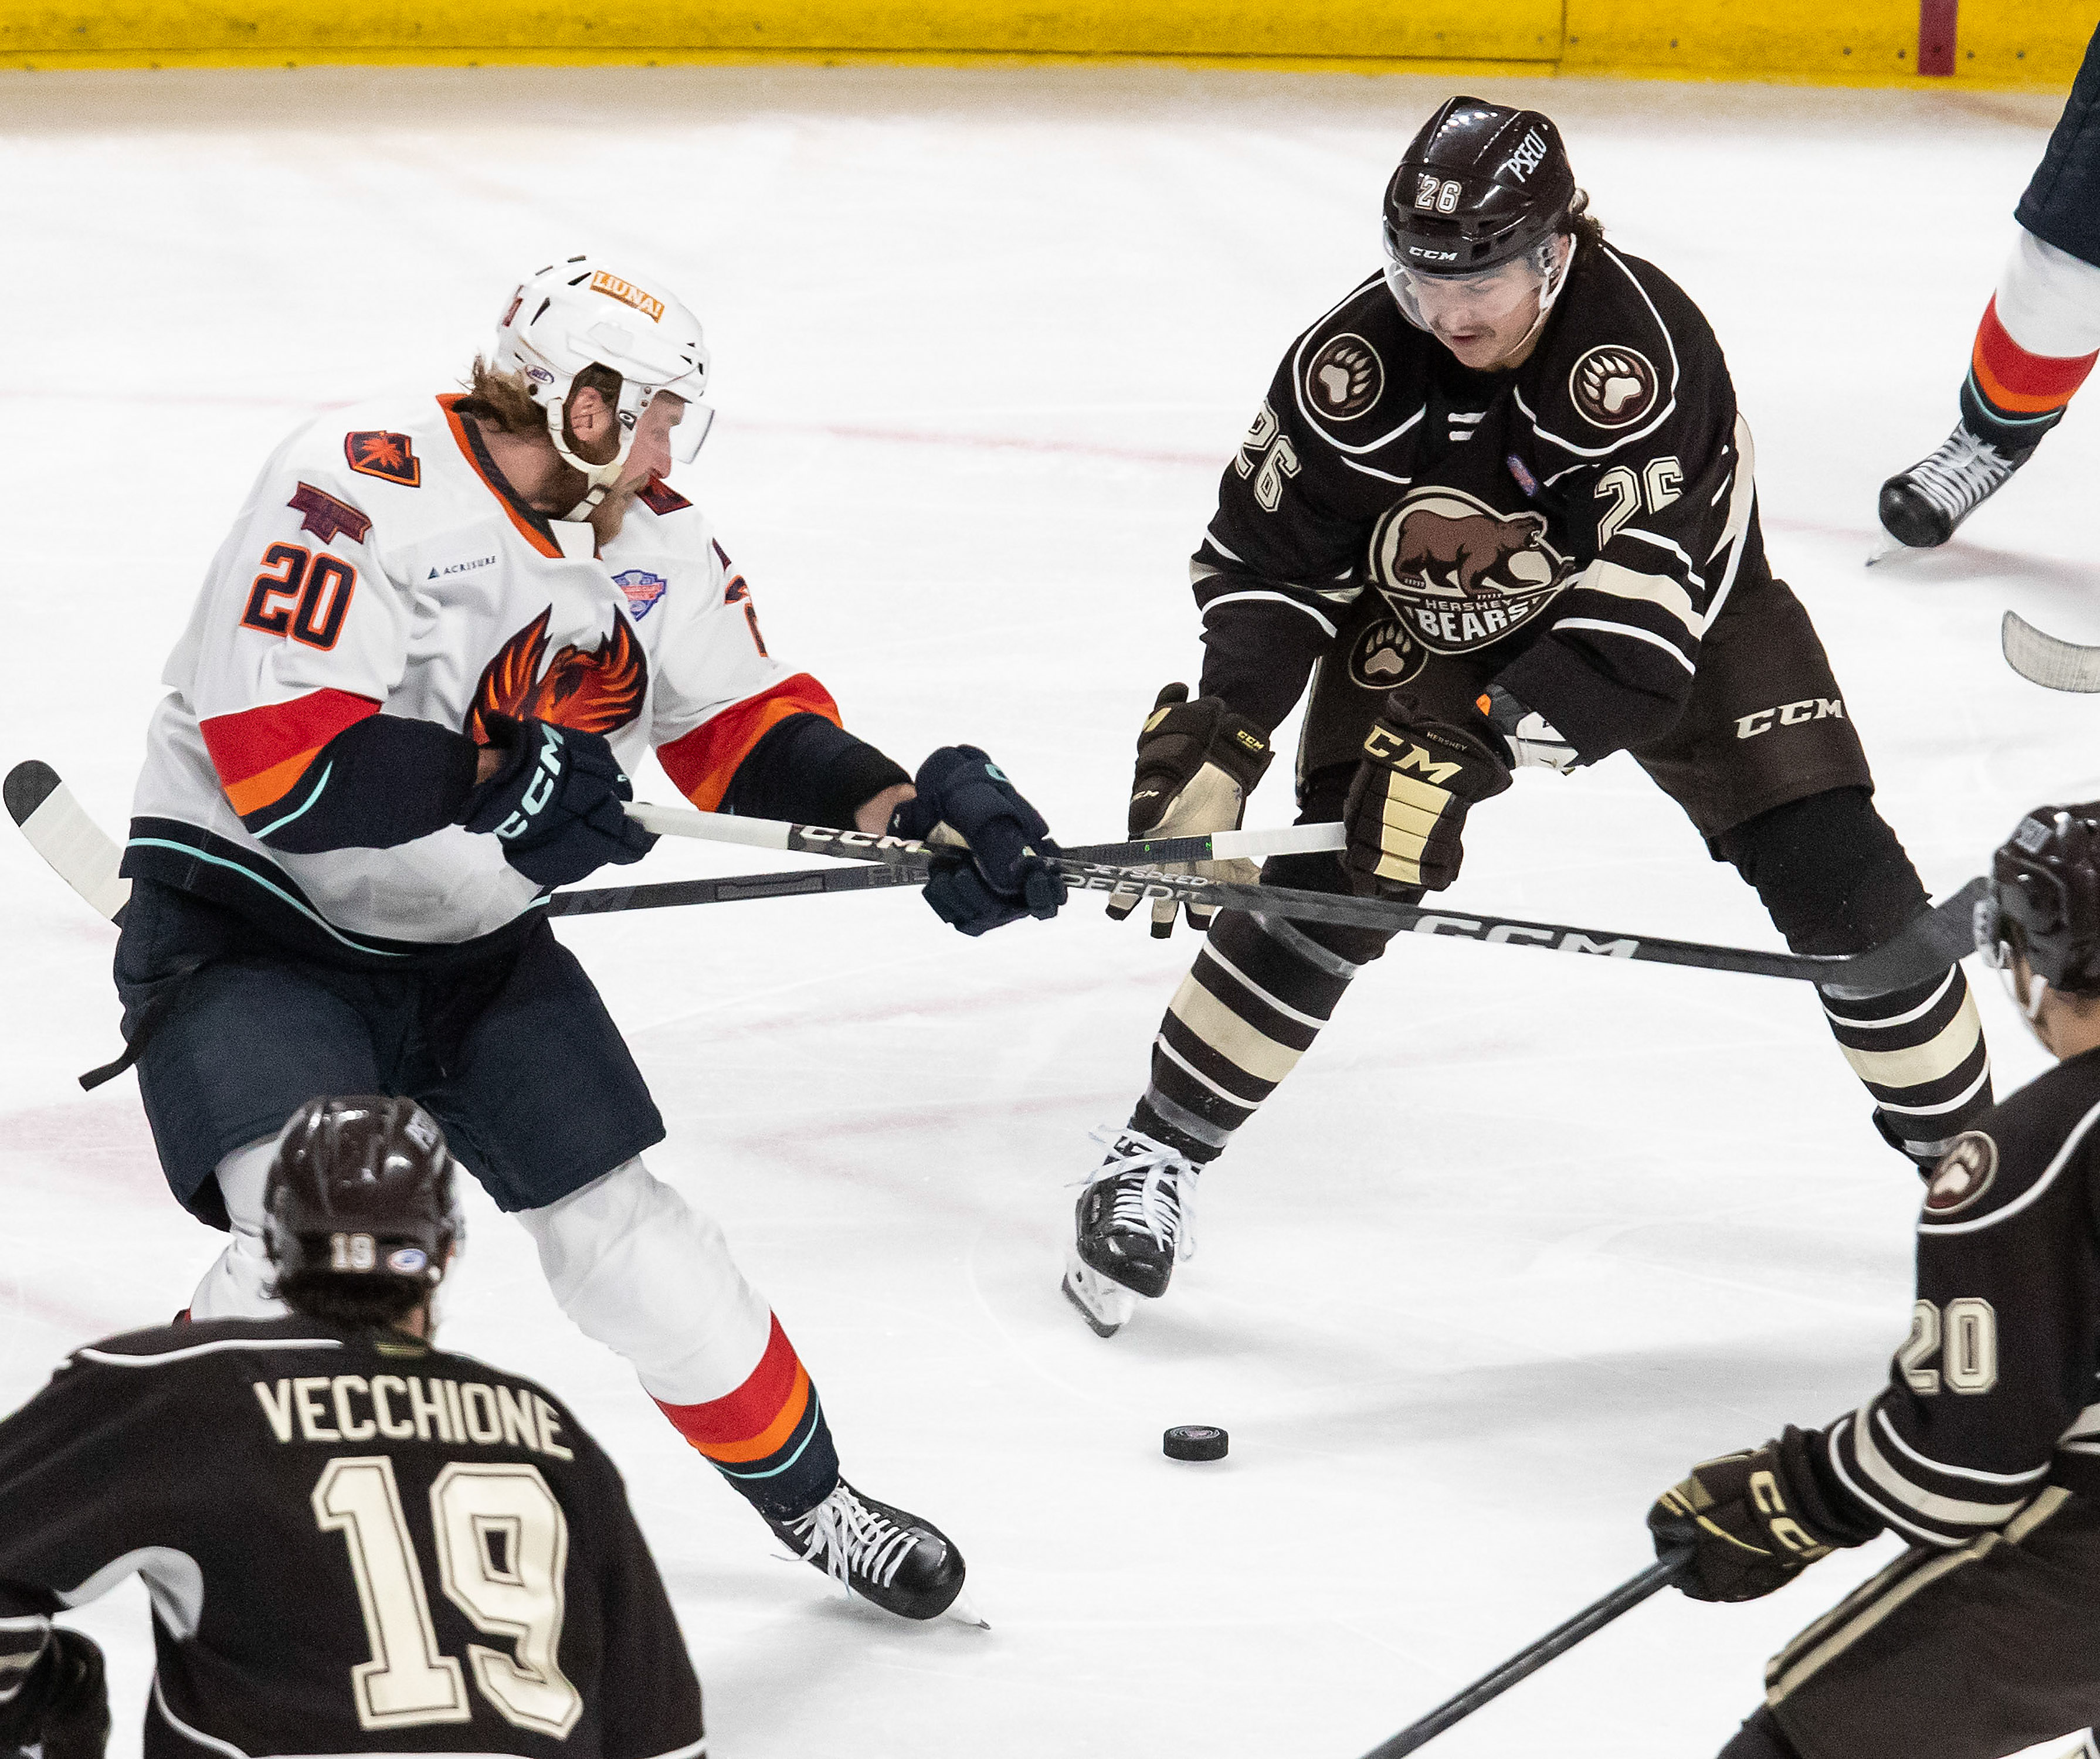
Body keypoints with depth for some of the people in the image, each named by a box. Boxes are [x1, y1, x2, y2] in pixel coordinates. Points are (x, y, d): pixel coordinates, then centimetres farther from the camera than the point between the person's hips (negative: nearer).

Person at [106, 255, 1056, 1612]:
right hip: (250, 925, -6)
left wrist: (910, 811, -7)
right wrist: (505, 790, -30)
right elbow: (277, 764, -30)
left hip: (473, 941, 6)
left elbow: (750, 725, 9)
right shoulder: (365, 489, -24)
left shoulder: (652, 543, -1)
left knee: (624, 1227, 5)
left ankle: (807, 1494, 24)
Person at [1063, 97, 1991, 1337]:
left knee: (1834, 872, -9)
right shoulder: (1353, 364, -26)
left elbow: (1644, 605, -41)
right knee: (1330, 886, -14)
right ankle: (1154, 1156, 2)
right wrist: (1214, 735, -27)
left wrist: (1477, 744, -46)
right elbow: (1266, 561, -13)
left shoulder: (1645, 343, -37)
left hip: (1678, 604, -1)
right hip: (1428, 622, 1)